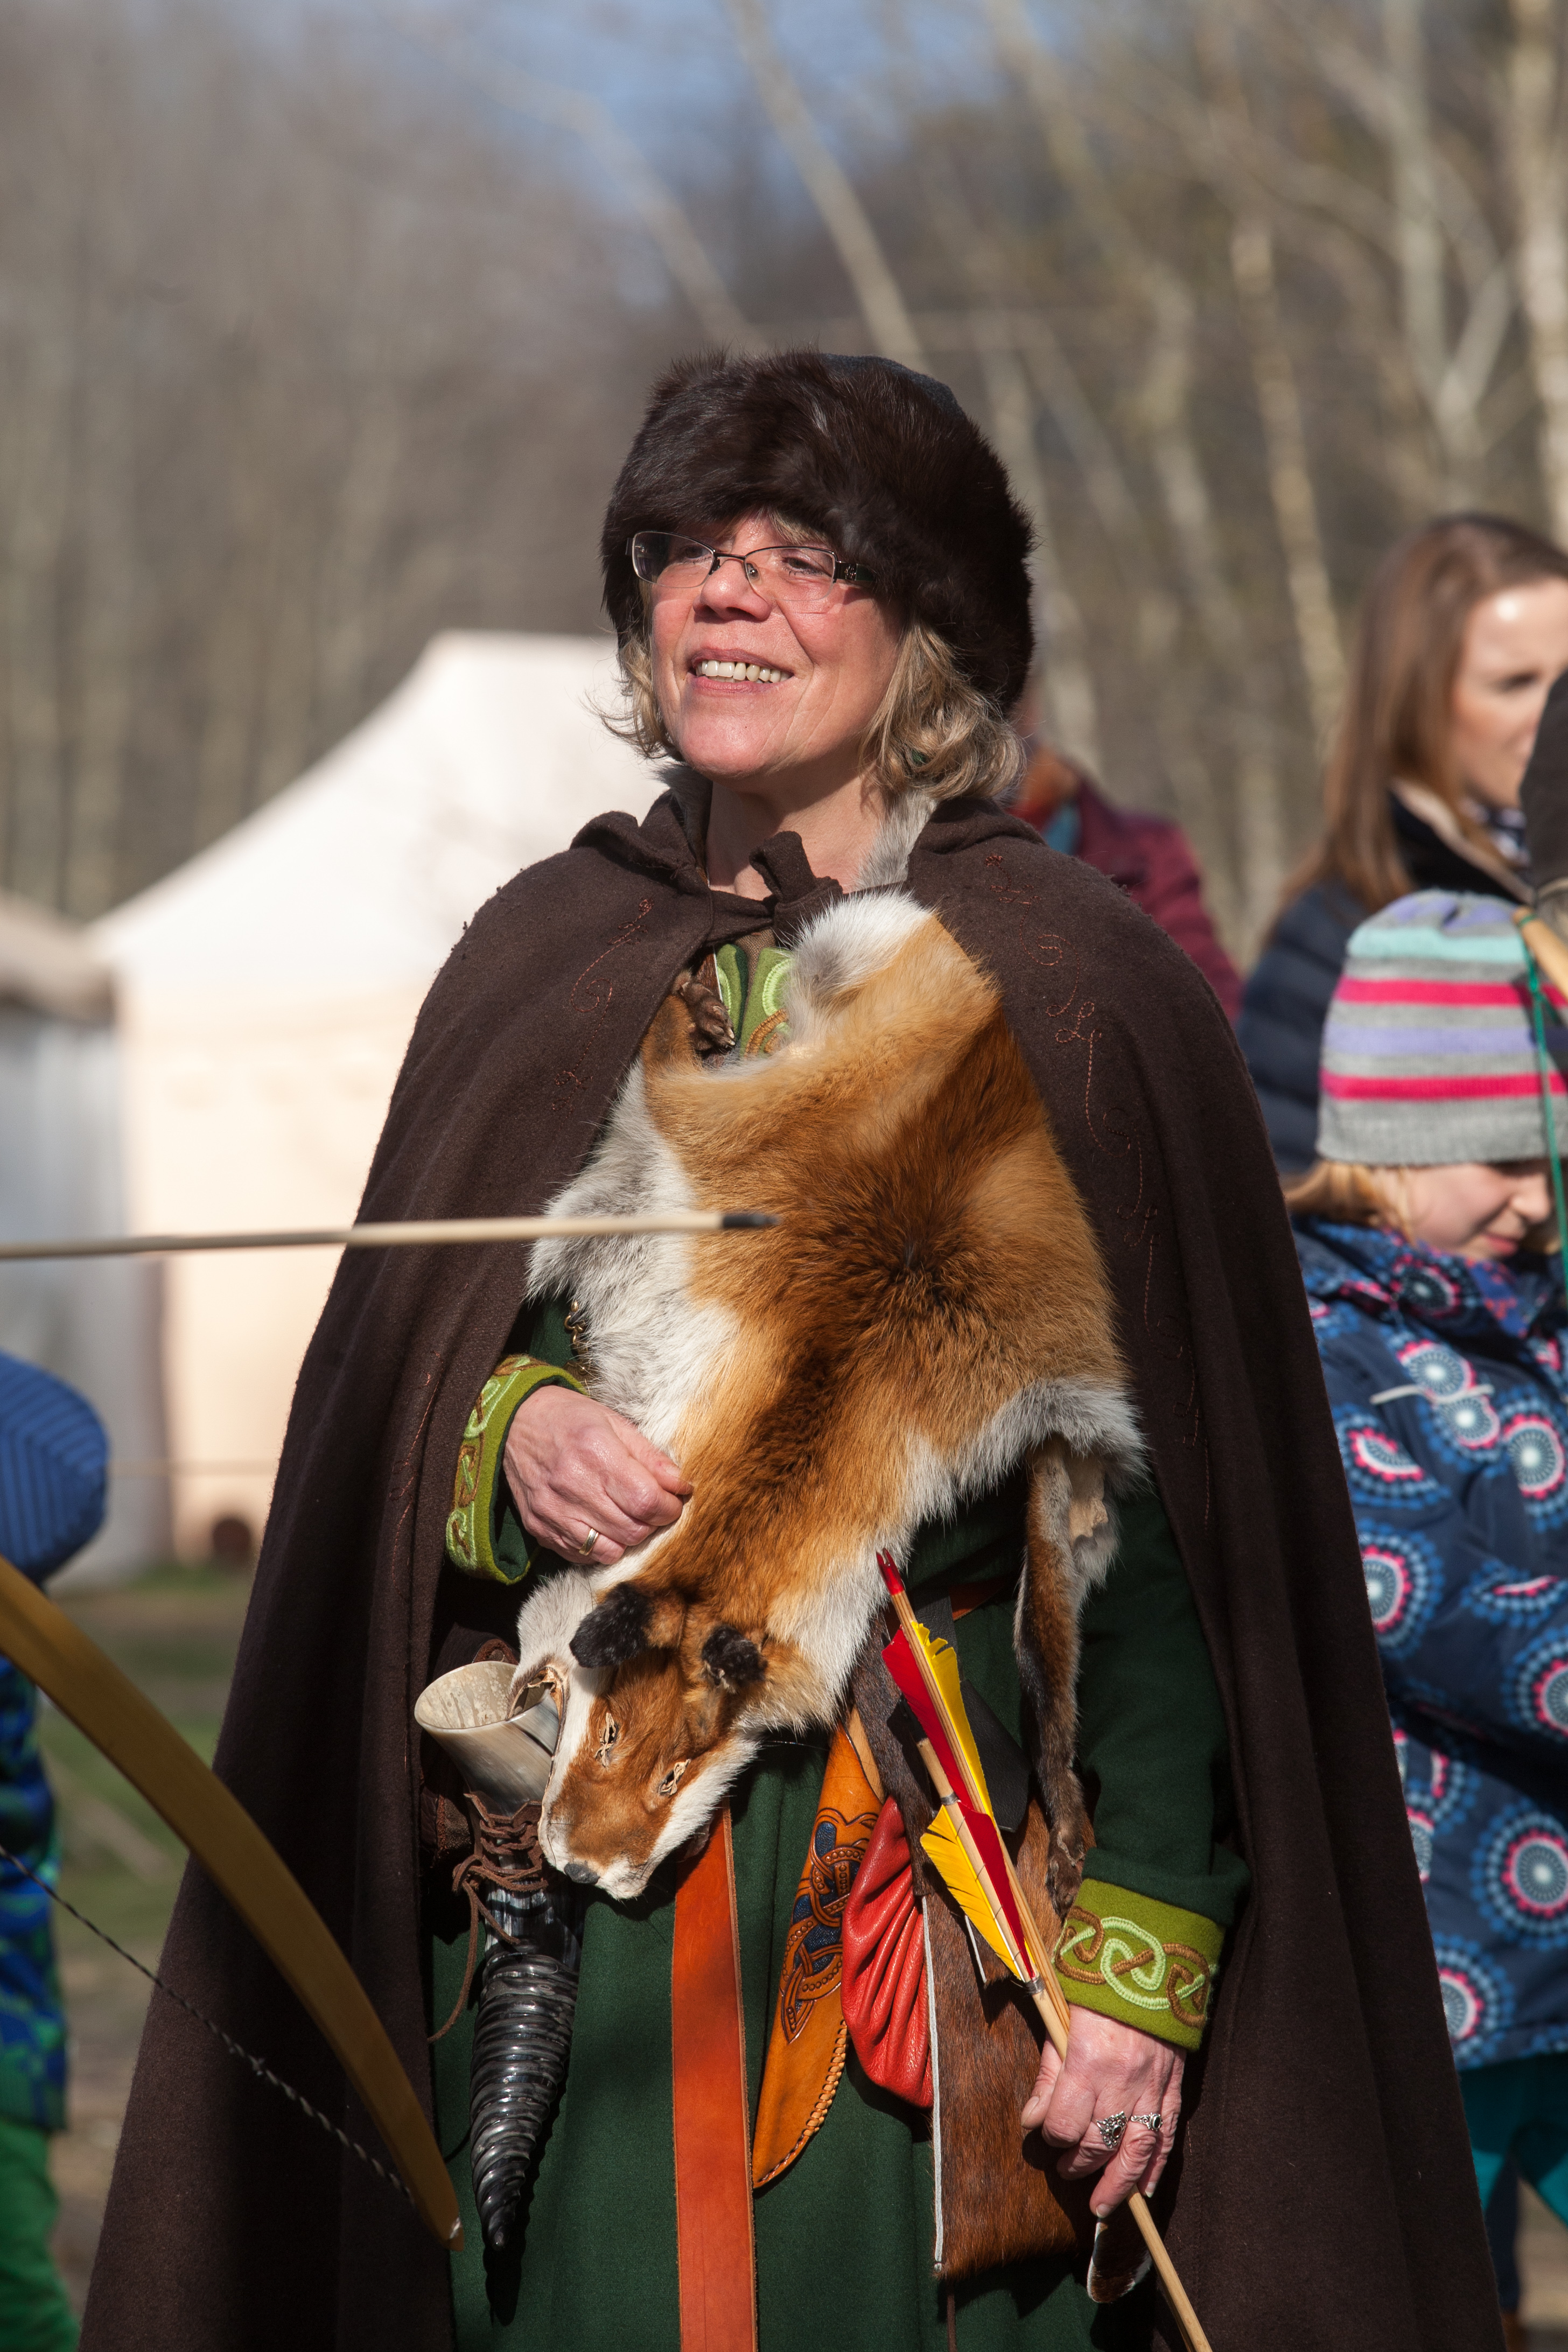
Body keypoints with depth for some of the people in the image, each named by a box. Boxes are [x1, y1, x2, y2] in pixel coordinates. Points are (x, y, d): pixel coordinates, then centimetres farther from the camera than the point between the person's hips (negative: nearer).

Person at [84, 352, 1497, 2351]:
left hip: (934, 1926, -3)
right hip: (566, 1910, 3)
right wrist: (505, 1441, -10)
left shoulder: (1064, 988, -3)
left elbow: (1177, 1522, -7)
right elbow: (374, 1396, 13)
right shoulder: (538, 959, 10)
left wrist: (1141, 1964, -13)